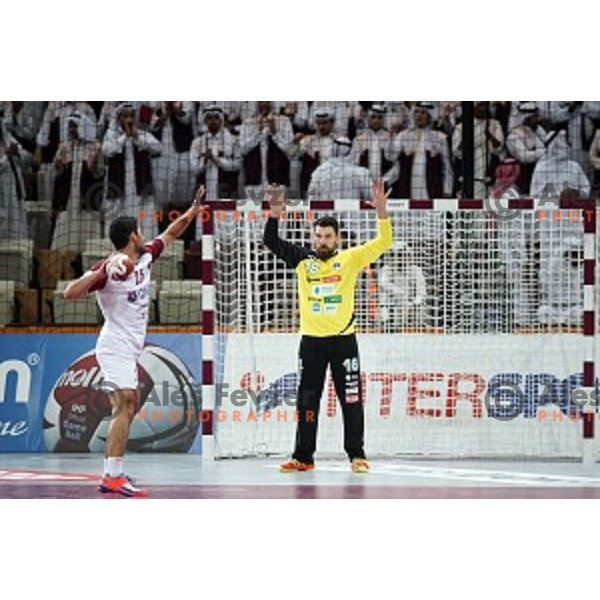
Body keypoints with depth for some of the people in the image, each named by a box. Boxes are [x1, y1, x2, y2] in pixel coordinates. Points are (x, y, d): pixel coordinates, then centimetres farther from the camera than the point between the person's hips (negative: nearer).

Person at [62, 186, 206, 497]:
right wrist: (102, 271, -37)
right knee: (125, 405, -19)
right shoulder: (107, 269, -18)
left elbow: (168, 235, 24)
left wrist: (192, 211, 18)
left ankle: (111, 473, 16)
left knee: (130, 405, 13)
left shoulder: (145, 257, 6)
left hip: (129, 349, 10)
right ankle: (113, 477, -27)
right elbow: (70, 293, -27)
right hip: (116, 346, -10)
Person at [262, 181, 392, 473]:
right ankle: (303, 457, 11)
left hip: (343, 339, -2)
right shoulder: (302, 260, 6)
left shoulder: (349, 259, 1)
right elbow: (271, 242, 3)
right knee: (307, 402, 5)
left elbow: (383, 243, -5)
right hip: (311, 341, 2)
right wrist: (275, 214, -12)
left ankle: (357, 455, 7)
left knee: (351, 400, 0)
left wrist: (381, 211, -19)